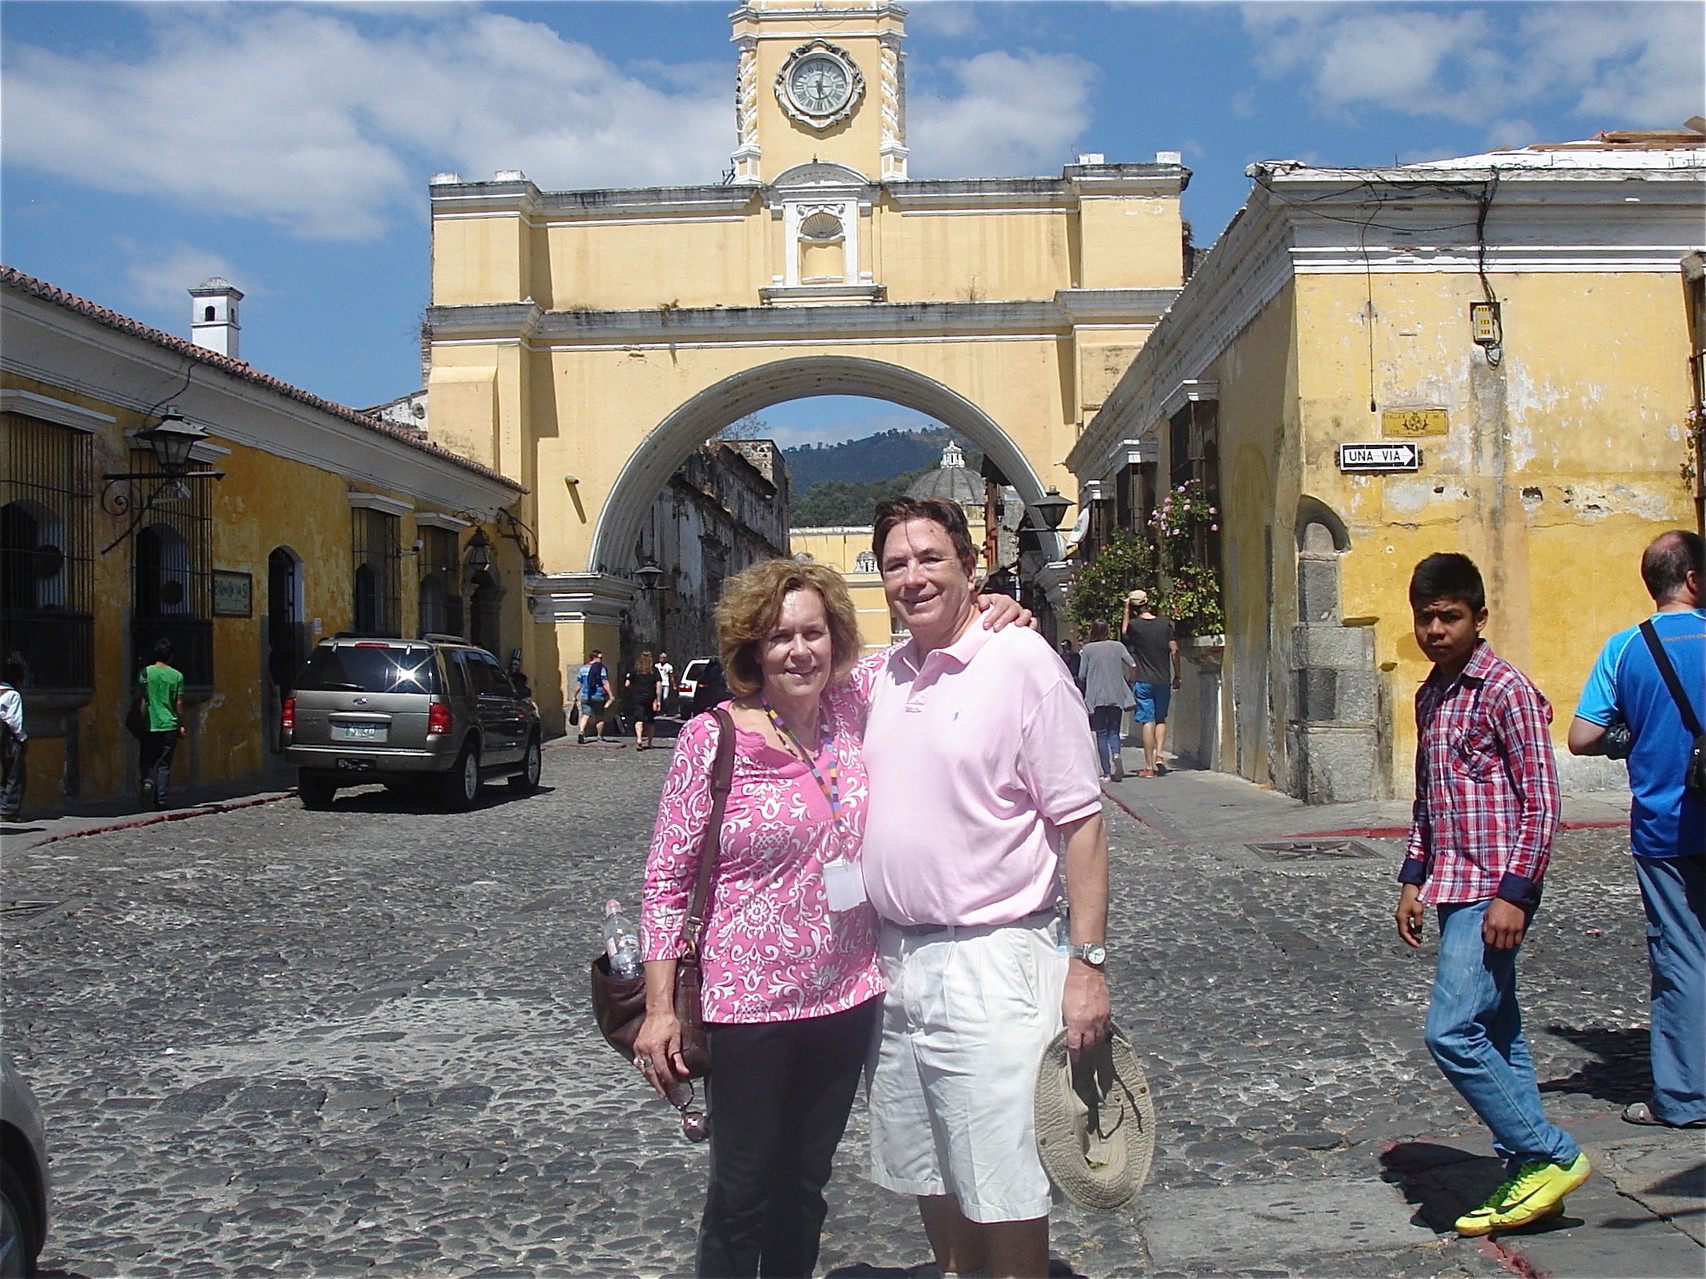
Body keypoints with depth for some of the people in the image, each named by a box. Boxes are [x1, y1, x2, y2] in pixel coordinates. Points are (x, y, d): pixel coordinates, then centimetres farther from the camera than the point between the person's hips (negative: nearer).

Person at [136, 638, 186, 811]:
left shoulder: (146, 672, -2)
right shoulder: (177, 675, -1)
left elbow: (139, 698, -3)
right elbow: (179, 703, 0)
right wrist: (181, 725, 9)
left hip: (150, 725, 0)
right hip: (170, 725, 0)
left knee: (147, 760, 11)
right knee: (164, 764, 6)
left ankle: (147, 781, -18)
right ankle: (160, 800, 3)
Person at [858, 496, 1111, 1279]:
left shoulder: (1022, 661, -11)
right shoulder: (882, 675, 8)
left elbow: (1081, 822, -11)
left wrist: (1088, 963, -15)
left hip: (989, 963, -6)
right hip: (894, 960, 7)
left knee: (1003, 1192, 3)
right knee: (930, 1179, 18)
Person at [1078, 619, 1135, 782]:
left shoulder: (1087, 649, 0)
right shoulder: (1117, 646, 5)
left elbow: (1081, 676, -2)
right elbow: (1132, 665, -3)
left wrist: (1084, 693, 16)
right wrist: (1128, 683, 14)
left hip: (1096, 697, -2)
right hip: (1116, 695, 2)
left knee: (1101, 734, 3)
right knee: (1114, 731, 10)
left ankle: (1107, 773, -2)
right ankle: (1116, 755, -21)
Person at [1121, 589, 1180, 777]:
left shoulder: (1134, 625, -6)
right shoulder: (1165, 624, 0)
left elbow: (1124, 633, 17)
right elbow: (1174, 651, 0)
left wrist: (1126, 610, 17)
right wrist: (1177, 676, 9)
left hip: (1144, 682, -3)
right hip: (1164, 681, 3)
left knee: (1148, 722, -1)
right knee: (1161, 719, 18)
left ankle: (1149, 766, -2)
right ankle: (1160, 755, 3)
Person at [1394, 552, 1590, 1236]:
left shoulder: (1506, 690, -11)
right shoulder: (1430, 696, 14)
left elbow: (1541, 801, -14)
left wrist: (1514, 894, -18)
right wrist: (1413, 879, 17)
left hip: (1494, 891, -9)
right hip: (1454, 890, 9)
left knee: (1452, 1031, -12)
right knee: (1496, 1036, 11)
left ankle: (1551, 1155, 3)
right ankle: (1528, 1177, 19)